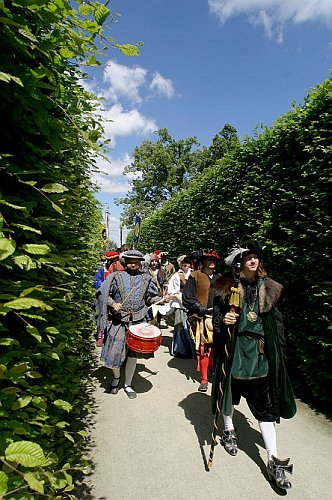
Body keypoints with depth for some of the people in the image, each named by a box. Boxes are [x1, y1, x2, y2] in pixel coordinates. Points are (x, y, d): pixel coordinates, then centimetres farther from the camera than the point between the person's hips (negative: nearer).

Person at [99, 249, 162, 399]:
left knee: (133, 354, 7)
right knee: (114, 352, -1)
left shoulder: (146, 278, 7)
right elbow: (106, 295, 2)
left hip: (138, 322, 2)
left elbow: (151, 297, 10)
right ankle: (116, 377, 33)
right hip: (118, 321, -1)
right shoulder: (116, 276, 0)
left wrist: (161, 300, -8)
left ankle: (128, 384, 30)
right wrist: (113, 304, -15)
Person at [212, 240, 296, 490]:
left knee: (265, 404, 6)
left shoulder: (269, 289, 2)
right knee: (230, 389, 18)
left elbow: (277, 320, 7)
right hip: (234, 349, -1)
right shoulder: (227, 287, -6)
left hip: (261, 352, 2)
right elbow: (217, 315, 0)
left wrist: (277, 347, 5)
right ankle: (229, 430, 45)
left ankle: (273, 459, 19)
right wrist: (224, 321, -21)